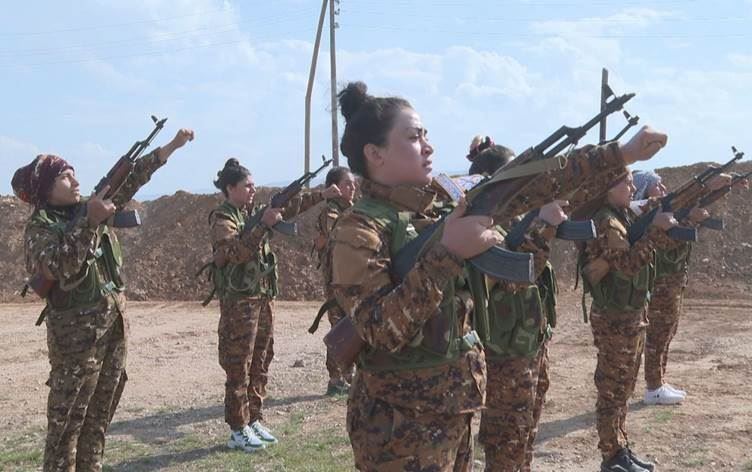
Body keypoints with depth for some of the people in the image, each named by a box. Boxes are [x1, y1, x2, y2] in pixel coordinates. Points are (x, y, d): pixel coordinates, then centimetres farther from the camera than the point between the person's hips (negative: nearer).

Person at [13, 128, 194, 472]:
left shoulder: (88, 208, 8)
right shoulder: (39, 228, -10)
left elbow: (132, 179, 10)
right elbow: (58, 269, -27)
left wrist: (173, 145, 8)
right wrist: (90, 223, -32)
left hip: (115, 323, 7)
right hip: (76, 330, -7)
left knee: (100, 412, 14)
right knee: (67, 416, 0)